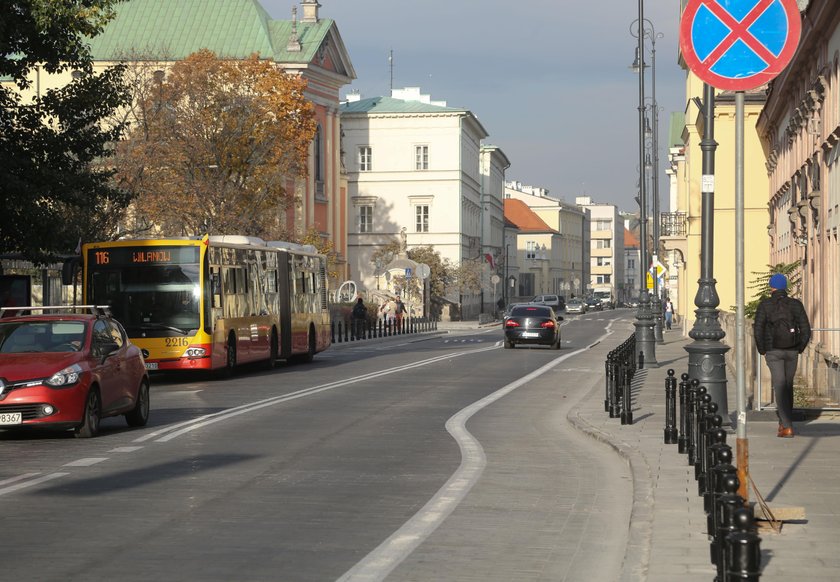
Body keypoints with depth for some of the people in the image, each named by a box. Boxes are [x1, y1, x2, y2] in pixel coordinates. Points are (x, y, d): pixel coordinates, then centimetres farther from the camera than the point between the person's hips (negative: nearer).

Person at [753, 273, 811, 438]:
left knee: (780, 387, -6)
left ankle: (787, 426, -17)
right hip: (792, 351, 3)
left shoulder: (764, 305, -4)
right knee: (788, 386, 20)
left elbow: (758, 330, -10)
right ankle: (784, 421, 26)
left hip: (773, 352, -3)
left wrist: (761, 350, 3)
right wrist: (800, 349, 11)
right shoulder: (796, 304, 2)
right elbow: (806, 330, -2)